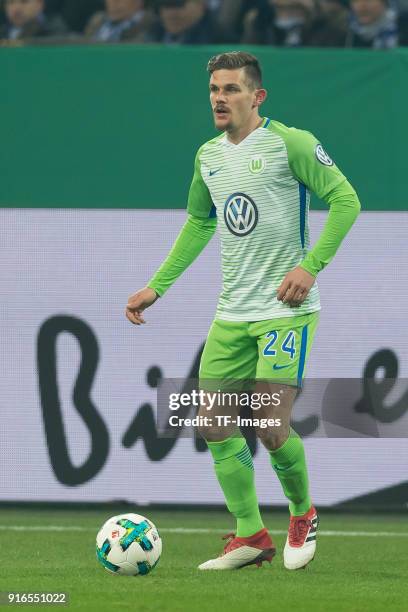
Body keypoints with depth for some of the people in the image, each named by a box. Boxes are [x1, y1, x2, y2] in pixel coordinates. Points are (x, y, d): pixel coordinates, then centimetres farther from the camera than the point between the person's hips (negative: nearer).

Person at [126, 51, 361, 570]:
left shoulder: (290, 143, -10)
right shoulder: (208, 156, 11)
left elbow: (345, 200, -9)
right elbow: (198, 224, 25)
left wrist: (311, 266, -17)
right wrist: (156, 287, 21)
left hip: (285, 310, -7)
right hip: (231, 313, 7)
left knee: (272, 429, -12)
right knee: (214, 426, 1)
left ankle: (303, 513, 16)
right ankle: (250, 536, 12)